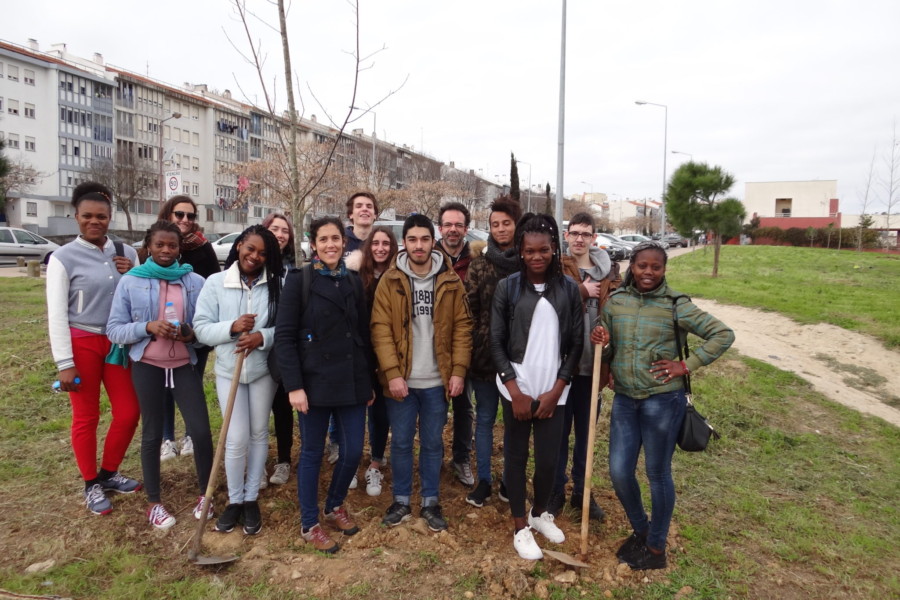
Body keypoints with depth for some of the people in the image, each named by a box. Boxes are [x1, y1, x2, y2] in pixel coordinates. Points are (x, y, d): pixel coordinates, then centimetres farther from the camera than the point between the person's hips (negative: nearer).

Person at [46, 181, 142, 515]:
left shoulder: (126, 253, 3)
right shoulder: (64, 257, -8)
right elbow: (56, 314, -8)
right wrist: (65, 363, -10)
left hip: (117, 343, 4)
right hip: (82, 344, -4)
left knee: (129, 412, 7)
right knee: (86, 418, 8)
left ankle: (108, 474, 30)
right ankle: (91, 485, 26)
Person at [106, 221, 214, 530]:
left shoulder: (195, 281, -3)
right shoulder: (131, 281, -4)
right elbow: (114, 330, -4)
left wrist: (193, 334, -19)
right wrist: (148, 327, -20)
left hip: (185, 365, 0)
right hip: (147, 367, 0)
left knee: (201, 431, -2)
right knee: (152, 433, 13)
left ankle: (205, 493, 21)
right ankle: (154, 502, 29)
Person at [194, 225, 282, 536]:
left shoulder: (276, 284, -5)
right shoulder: (216, 282, -5)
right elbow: (201, 328, -6)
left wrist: (263, 337, -24)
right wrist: (232, 327, -23)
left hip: (264, 370, 1)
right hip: (228, 370, -1)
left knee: (259, 434, 12)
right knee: (237, 439, -1)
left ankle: (251, 499, 29)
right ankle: (234, 500, 22)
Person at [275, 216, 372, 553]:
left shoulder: (354, 282, 9)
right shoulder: (299, 280, -5)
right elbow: (284, 336, -9)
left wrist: (369, 382, 11)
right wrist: (294, 385, -15)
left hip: (351, 381, 4)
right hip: (315, 381, -4)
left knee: (353, 450, 8)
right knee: (312, 452, 9)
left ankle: (335, 506, 35)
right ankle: (309, 524, 27)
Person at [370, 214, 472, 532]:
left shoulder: (451, 282, 0)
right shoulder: (389, 281, -4)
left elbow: (462, 327, 0)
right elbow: (381, 329, -7)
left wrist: (459, 370, -7)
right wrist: (392, 373, -14)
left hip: (437, 380, 1)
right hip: (401, 380, 0)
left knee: (433, 443, 13)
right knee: (401, 442, 12)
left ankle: (431, 502, 29)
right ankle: (401, 500, 29)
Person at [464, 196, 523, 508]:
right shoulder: (480, 264, 1)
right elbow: (468, 308, -1)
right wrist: (470, 347, -5)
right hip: (486, 354, 0)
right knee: (484, 418, 11)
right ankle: (483, 480, 25)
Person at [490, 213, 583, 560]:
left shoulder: (569, 288, 0)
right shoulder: (507, 288, -4)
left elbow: (576, 343, 1)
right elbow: (496, 343, -4)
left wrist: (555, 390, -5)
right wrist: (516, 391, -9)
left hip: (553, 391, 1)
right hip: (517, 388, -1)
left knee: (549, 458, 5)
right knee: (516, 456, 9)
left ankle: (540, 514, 33)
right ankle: (520, 528, 26)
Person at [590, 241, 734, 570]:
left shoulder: (676, 304, -8)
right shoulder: (615, 301, 3)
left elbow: (723, 334, -5)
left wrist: (688, 365, -11)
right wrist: (600, 343, -12)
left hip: (662, 400, -4)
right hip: (624, 398, 4)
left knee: (658, 474, 9)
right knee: (619, 472, 7)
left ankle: (656, 546, 30)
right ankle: (639, 530, 35)